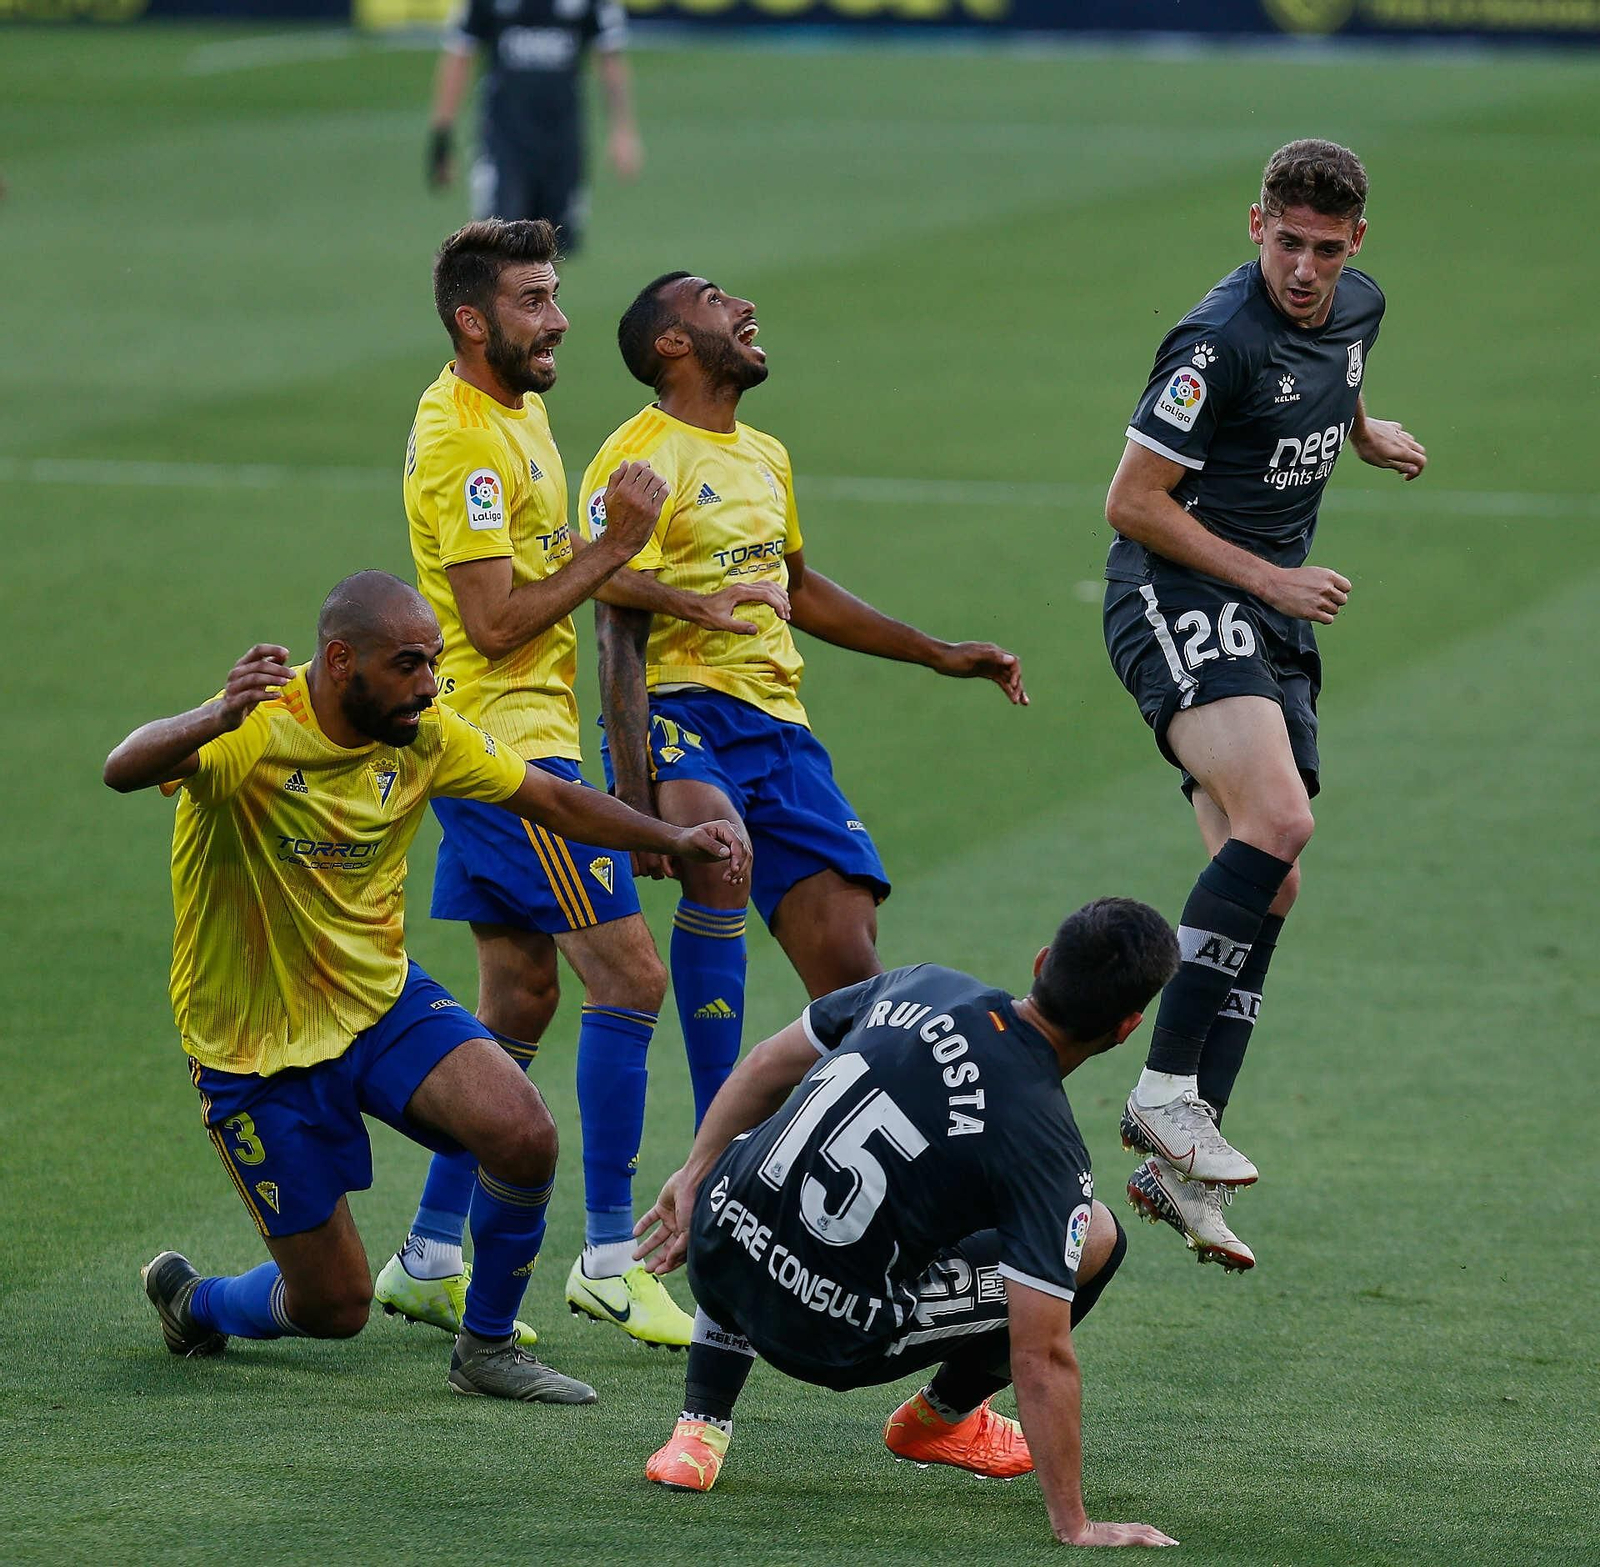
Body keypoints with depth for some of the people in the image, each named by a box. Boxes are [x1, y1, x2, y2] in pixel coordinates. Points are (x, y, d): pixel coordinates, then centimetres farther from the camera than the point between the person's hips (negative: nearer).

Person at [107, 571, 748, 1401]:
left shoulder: (423, 735, -6)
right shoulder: (258, 730, -25)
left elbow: (553, 800, 9)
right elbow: (125, 770, -44)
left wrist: (677, 838, -4)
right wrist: (216, 721, -65)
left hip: (383, 998, 5)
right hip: (256, 1043, -5)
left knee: (524, 1137, -22)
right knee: (335, 1304, 0)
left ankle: (487, 1347, 2)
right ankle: (190, 1300, 34)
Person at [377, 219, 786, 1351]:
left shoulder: (519, 413, 16)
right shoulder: (463, 440, -17)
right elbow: (495, 620, -21)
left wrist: (680, 599, 16)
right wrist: (618, 546, -15)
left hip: (521, 736, 10)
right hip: (510, 742, -10)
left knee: (520, 999, 12)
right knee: (629, 974, -11)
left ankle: (430, 1260, 16)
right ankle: (609, 1257, -8)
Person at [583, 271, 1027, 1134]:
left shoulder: (766, 458, 20)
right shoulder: (638, 462, -7)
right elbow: (619, 636, -13)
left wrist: (938, 654, 38)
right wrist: (633, 794, -23)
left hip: (777, 727, 8)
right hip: (679, 714, -8)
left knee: (850, 966, -3)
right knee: (720, 860, -36)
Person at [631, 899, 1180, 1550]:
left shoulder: (921, 986, -3)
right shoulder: (1047, 1147, -19)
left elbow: (766, 1066, 10)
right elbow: (1041, 1358, -21)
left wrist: (695, 1175, 23)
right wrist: (1073, 1525, -15)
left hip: (713, 1255, 5)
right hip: (829, 1336, -5)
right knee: (1097, 1238, 7)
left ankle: (701, 1424, 24)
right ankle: (944, 1415, 27)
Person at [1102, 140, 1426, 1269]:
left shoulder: (1359, 309, 7)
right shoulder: (1223, 342, -19)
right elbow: (1132, 502, -16)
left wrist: (1368, 434, 13)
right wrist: (1269, 578, -17)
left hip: (1275, 618, 8)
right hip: (1181, 603, -8)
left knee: (1269, 882, 1)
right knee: (1278, 820, -29)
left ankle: (1177, 1168, 3)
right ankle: (1166, 1087, -26)